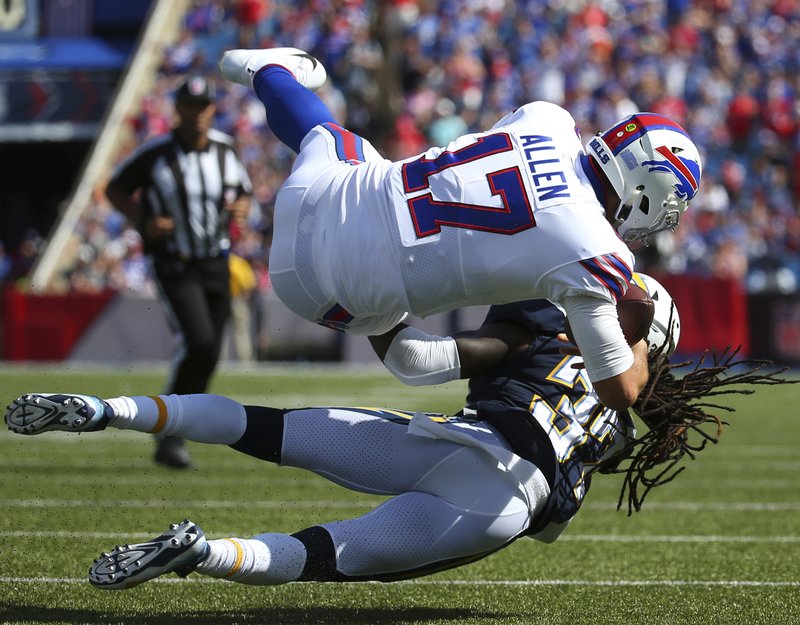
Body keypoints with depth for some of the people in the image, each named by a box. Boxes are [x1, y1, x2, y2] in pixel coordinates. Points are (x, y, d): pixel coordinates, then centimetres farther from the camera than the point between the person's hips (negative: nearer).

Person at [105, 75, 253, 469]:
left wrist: (240, 209, -7)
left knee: (208, 356, 6)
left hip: (216, 264, 5)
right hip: (174, 265, -5)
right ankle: (170, 434, -6)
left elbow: (243, 195, 17)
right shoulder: (156, 154, -10)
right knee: (199, 344, -22)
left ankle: (170, 437, 23)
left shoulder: (224, 151, 2)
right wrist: (143, 221, -15)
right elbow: (115, 190, 2)